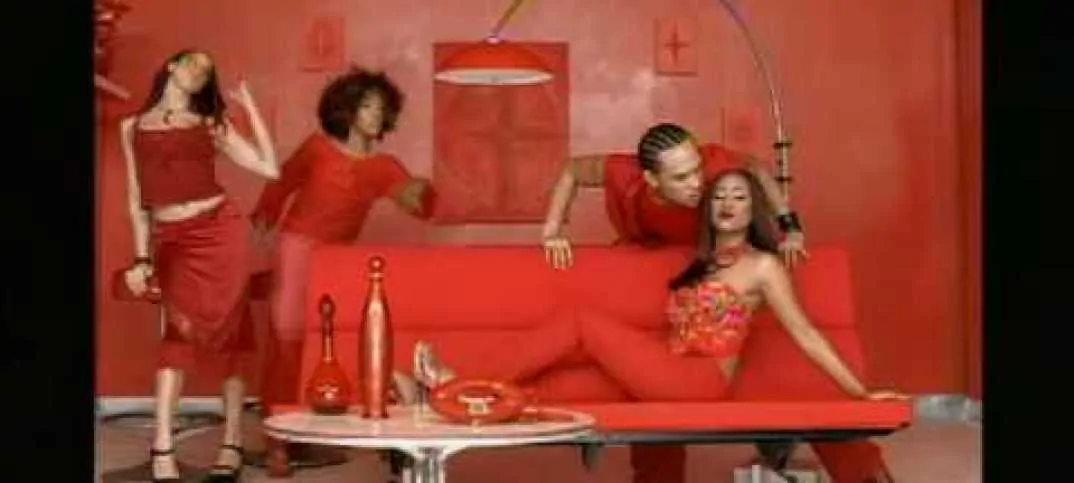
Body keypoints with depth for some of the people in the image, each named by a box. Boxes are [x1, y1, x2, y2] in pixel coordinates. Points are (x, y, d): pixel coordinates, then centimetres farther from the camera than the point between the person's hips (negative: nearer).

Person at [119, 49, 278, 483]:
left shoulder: (210, 125, 10)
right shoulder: (132, 127, 14)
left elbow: (270, 169, 2)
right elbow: (137, 202, 13)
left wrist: (249, 105, 4)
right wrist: (141, 258, 4)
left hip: (221, 232, 0)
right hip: (171, 242, 1)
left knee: (221, 334, -3)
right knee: (185, 331, -11)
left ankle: (231, 441, 4)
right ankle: (163, 447, -11)